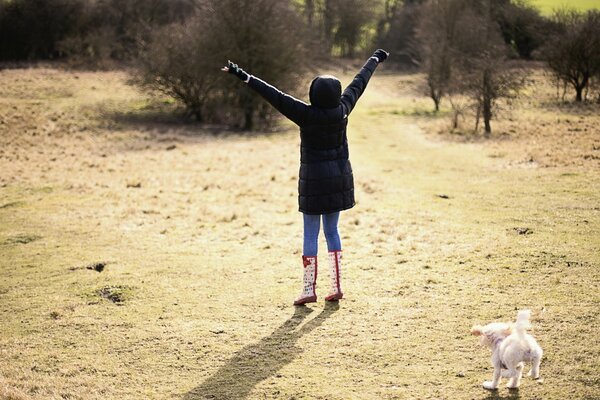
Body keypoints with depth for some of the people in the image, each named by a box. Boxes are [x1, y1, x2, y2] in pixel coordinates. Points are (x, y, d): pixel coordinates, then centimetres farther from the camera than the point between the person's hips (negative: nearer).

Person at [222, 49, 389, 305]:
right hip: (339, 178, 5)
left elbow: (276, 96, -23)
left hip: (314, 180, -5)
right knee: (332, 231, 13)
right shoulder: (342, 110, -5)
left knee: (310, 234, 1)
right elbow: (359, 83, 10)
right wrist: (375, 60, 25)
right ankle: (337, 287, 12)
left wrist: (245, 77, -25)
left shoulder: (307, 115, -18)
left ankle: (309, 290, 3)